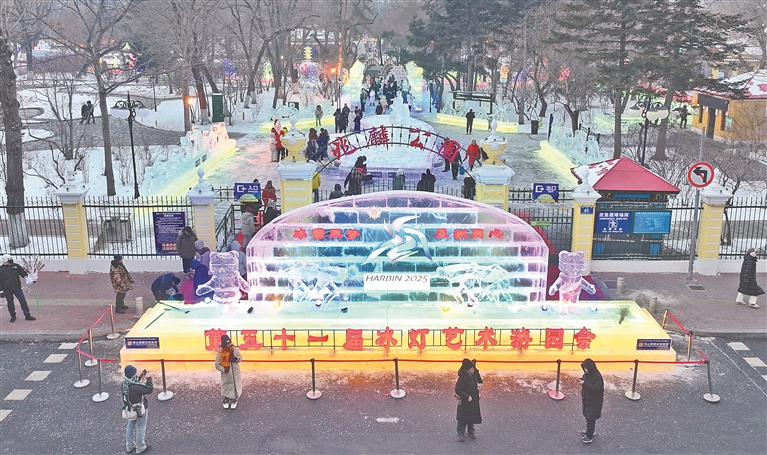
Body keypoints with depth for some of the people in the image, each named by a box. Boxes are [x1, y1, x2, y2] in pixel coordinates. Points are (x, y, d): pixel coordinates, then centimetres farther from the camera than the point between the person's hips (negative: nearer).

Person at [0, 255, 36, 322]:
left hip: (17, 288, 1)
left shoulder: (16, 266, 3)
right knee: (10, 303, 10)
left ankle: (27, 315, 6)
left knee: (23, 301, -2)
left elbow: (23, 273, 11)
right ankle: (13, 316, 28)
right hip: (7, 290, -1)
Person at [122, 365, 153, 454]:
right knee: (140, 428, 12)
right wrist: (149, 378, -20)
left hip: (130, 408, 7)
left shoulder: (124, 383, -14)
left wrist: (140, 377, -3)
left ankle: (129, 447, 39)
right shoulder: (135, 387, -37)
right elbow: (150, 389, -30)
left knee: (130, 426, 23)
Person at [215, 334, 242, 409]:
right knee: (226, 386, 12)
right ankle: (226, 400, 36)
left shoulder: (235, 350, -8)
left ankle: (234, 400, 33)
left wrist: (236, 359, -17)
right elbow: (217, 365, -10)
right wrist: (223, 369, -24)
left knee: (235, 386, 12)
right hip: (226, 374, -2)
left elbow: (240, 358, 5)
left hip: (235, 373, 2)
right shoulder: (220, 353, -16)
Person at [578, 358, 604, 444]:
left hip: (594, 402, -9)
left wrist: (585, 384, -32)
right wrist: (581, 380, -8)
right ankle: (590, 431, 38)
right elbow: (584, 379, 15)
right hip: (587, 399, 9)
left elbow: (596, 388, -29)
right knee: (587, 416, 21)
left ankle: (589, 436, 8)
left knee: (590, 418, -2)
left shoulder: (597, 376, -24)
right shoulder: (587, 374, 2)